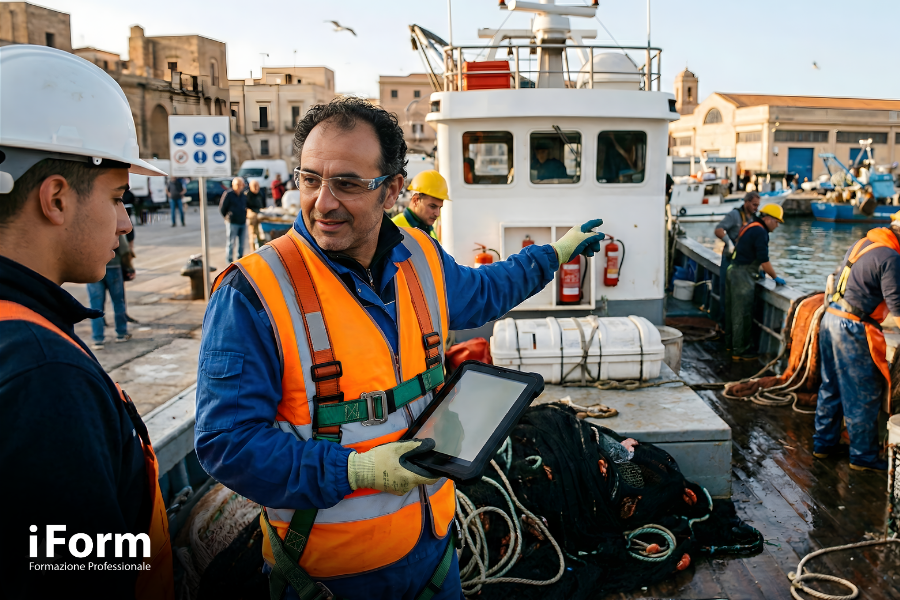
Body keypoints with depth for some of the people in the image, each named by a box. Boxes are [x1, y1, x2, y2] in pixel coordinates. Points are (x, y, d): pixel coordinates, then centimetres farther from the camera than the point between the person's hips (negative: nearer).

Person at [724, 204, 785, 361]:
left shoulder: (749, 227, 15)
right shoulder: (760, 231, -16)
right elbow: (764, 260, -17)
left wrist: (757, 270, 26)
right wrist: (775, 278, -6)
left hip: (733, 270, 10)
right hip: (742, 275, -10)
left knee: (733, 310, 19)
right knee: (742, 314, -4)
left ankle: (730, 343, 31)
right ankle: (740, 351, 1)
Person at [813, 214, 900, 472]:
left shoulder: (862, 243, 10)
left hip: (831, 318, 9)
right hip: (853, 328, -9)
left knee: (831, 388, 18)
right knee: (863, 396, 4)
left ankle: (824, 443, 28)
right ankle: (863, 456, 15)